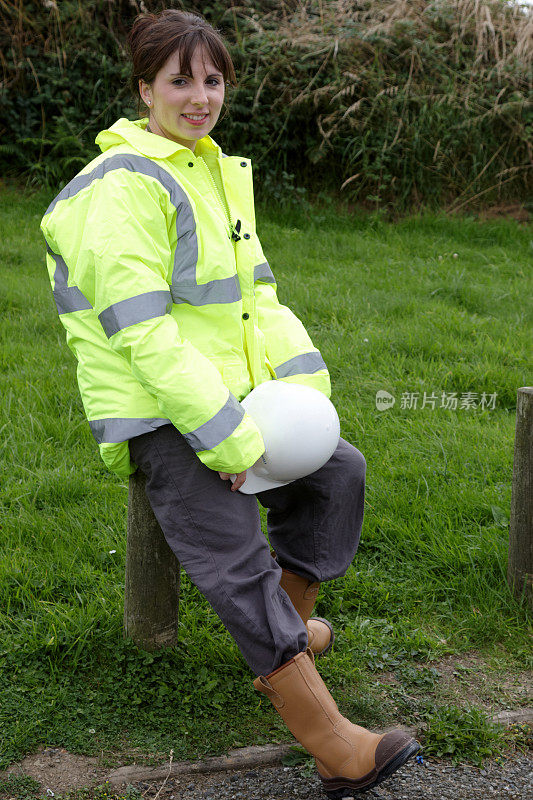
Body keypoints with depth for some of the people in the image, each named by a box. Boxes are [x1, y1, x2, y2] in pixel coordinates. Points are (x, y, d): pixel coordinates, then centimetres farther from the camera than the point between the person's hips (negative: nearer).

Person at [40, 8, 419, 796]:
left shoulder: (216, 172, 14)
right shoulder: (126, 185, -17)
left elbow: (255, 293, 15)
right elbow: (142, 331, -23)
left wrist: (300, 372, -3)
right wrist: (225, 434, -23)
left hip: (223, 399, 10)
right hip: (159, 417, -10)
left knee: (339, 468, 14)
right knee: (240, 566, -12)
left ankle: (288, 634, 24)